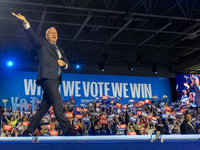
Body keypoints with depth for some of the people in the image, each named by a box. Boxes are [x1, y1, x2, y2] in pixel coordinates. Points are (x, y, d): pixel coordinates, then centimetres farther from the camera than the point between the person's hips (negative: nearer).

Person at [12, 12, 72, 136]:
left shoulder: (60, 50, 30)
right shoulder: (42, 44, 13)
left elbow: (67, 64, 27)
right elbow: (33, 36, -4)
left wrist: (64, 63, 1)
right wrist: (26, 23, -20)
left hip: (55, 80, 7)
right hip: (47, 77, -7)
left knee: (44, 107, 4)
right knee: (57, 101, -19)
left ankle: (29, 131, 9)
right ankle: (67, 129, -21)